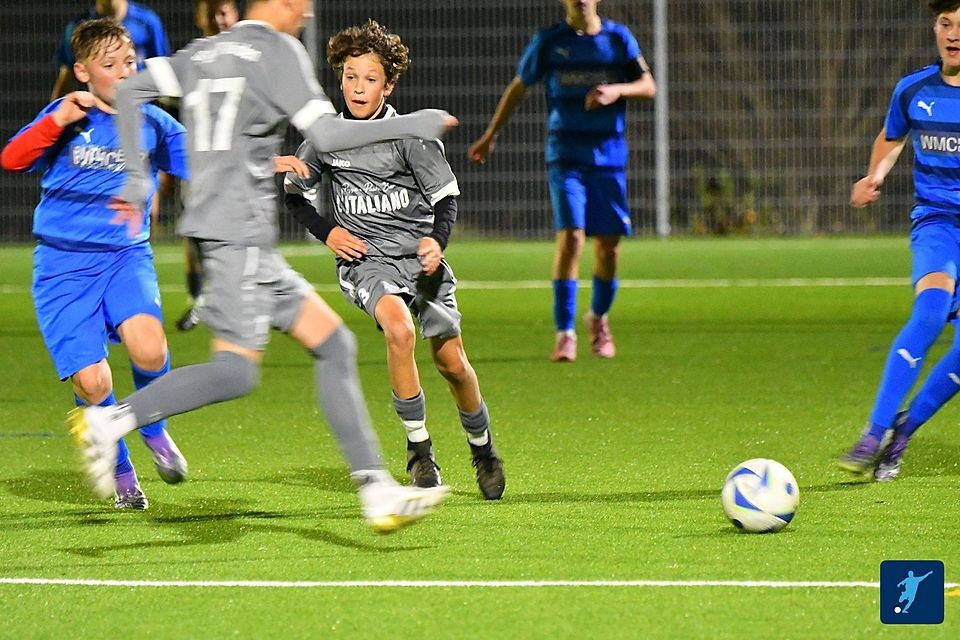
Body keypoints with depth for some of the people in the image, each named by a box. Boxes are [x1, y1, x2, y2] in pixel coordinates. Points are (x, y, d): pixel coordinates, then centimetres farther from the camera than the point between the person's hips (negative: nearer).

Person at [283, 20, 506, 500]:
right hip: (365, 259, 0)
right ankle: (418, 449, -19)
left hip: (419, 255, 0)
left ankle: (483, 449, 29)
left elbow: (447, 196, -1)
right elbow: (294, 191, 18)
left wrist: (437, 241, -19)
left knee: (451, 361, 1)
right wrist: (327, 233, 3)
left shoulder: (411, 135, -4)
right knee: (399, 328, -30)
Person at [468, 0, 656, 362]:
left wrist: (617, 90, -17)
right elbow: (518, 88, 13)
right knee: (570, 236, -17)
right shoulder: (548, 42, 2)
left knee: (608, 244, 4)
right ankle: (565, 334, -15)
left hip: (609, 156, 2)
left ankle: (598, 317, 31)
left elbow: (648, 86, 3)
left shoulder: (619, 38, 4)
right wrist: (490, 136, 18)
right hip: (565, 156, -2)